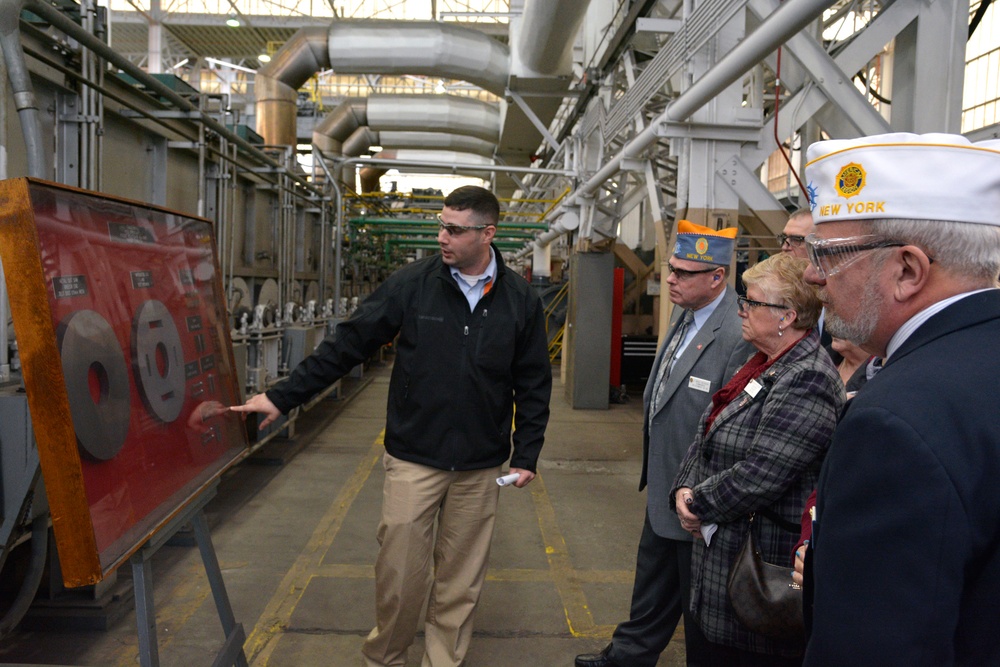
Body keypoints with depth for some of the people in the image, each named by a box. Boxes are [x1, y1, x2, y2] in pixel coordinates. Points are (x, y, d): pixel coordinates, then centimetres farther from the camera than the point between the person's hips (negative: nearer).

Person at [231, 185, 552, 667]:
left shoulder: (521, 300, -1)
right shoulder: (412, 283, -6)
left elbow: (533, 383, 6)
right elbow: (348, 344, -5)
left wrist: (527, 454, 3)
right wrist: (282, 397, -6)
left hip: (480, 466, 1)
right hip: (413, 459, -1)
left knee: (461, 578, 12)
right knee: (399, 572, 6)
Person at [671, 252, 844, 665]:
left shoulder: (805, 379, -22)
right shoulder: (765, 364, 9)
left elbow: (759, 476, -26)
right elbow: (708, 436, 13)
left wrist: (698, 505, -12)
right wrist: (685, 489, -2)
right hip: (722, 549, 9)